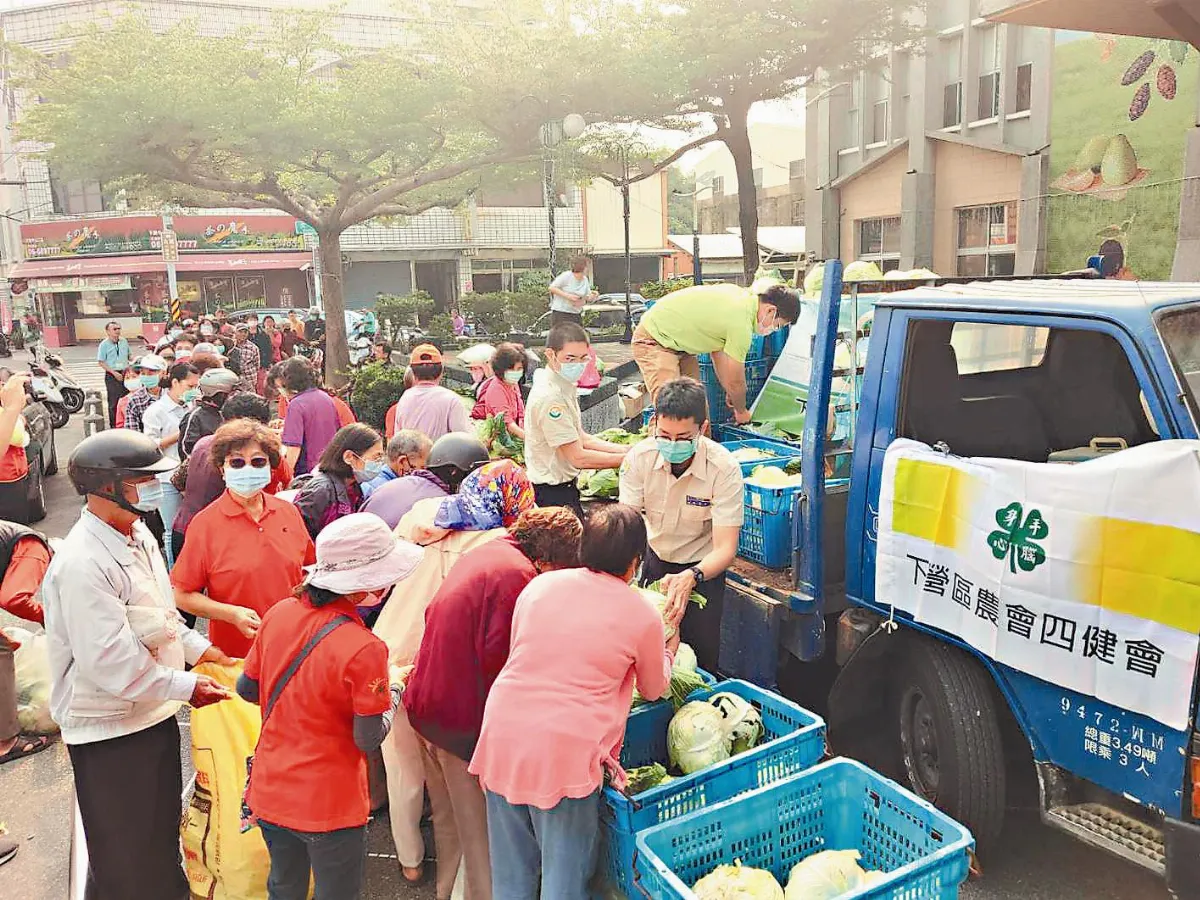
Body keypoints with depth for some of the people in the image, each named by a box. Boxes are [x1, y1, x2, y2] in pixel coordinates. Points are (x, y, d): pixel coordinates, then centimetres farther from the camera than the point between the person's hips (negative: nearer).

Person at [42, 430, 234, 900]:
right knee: (126, 862, 11)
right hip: (109, 728, -8)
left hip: (154, 712, 8)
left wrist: (197, 648, 6)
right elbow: (110, 662, -27)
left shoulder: (138, 533, 2)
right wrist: (185, 686, -19)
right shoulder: (82, 564, -27)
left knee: (162, 832, 26)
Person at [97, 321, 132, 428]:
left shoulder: (124, 342, 9)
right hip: (112, 375, -5)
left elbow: (129, 356, 21)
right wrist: (114, 373, -15)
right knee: (114, 402, -3)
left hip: (125, 374, 5)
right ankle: (114, 426, 4)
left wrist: (128, 367, 3)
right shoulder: (104, 345, -7)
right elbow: (101, 362, -8)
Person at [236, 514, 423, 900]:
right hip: (329, 808, -6)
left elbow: (246, 688, 5)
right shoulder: (364, 649, -27)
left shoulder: (278, 613, -8)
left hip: (270, 791, 6)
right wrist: (393, 686, -2)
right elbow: (369, 740, -17)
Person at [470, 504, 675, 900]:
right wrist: (669, 650, 35)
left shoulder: (539, 585, 6)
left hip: (502, 734, 4)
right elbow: (654, 689, 15)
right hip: (566, 750, -4)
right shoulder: (642, 615, -1)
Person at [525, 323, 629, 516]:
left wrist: (627, 449, 1)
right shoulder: (549, 397, -24)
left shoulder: (565, 388, 7)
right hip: (553, 494, -9)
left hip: (565, 486, 9)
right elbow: (578, 457, -22)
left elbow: (582, 439, 10)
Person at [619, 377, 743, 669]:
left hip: (703, 569, -2)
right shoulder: (639, 457, -18)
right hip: (654, 561, 3)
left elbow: (725, 549, -28)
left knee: (700, 654, -4)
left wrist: (691, 577, -47)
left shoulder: (724, 468, -26)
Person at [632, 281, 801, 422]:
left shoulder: (742, 294, 2)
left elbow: (718, 350, 12)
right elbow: (735, 381, -13)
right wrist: (741, 411, 6)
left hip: (677, 340, 10)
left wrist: (730, 392, 17)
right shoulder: (741, 325, -26)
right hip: (654, 340, -10)